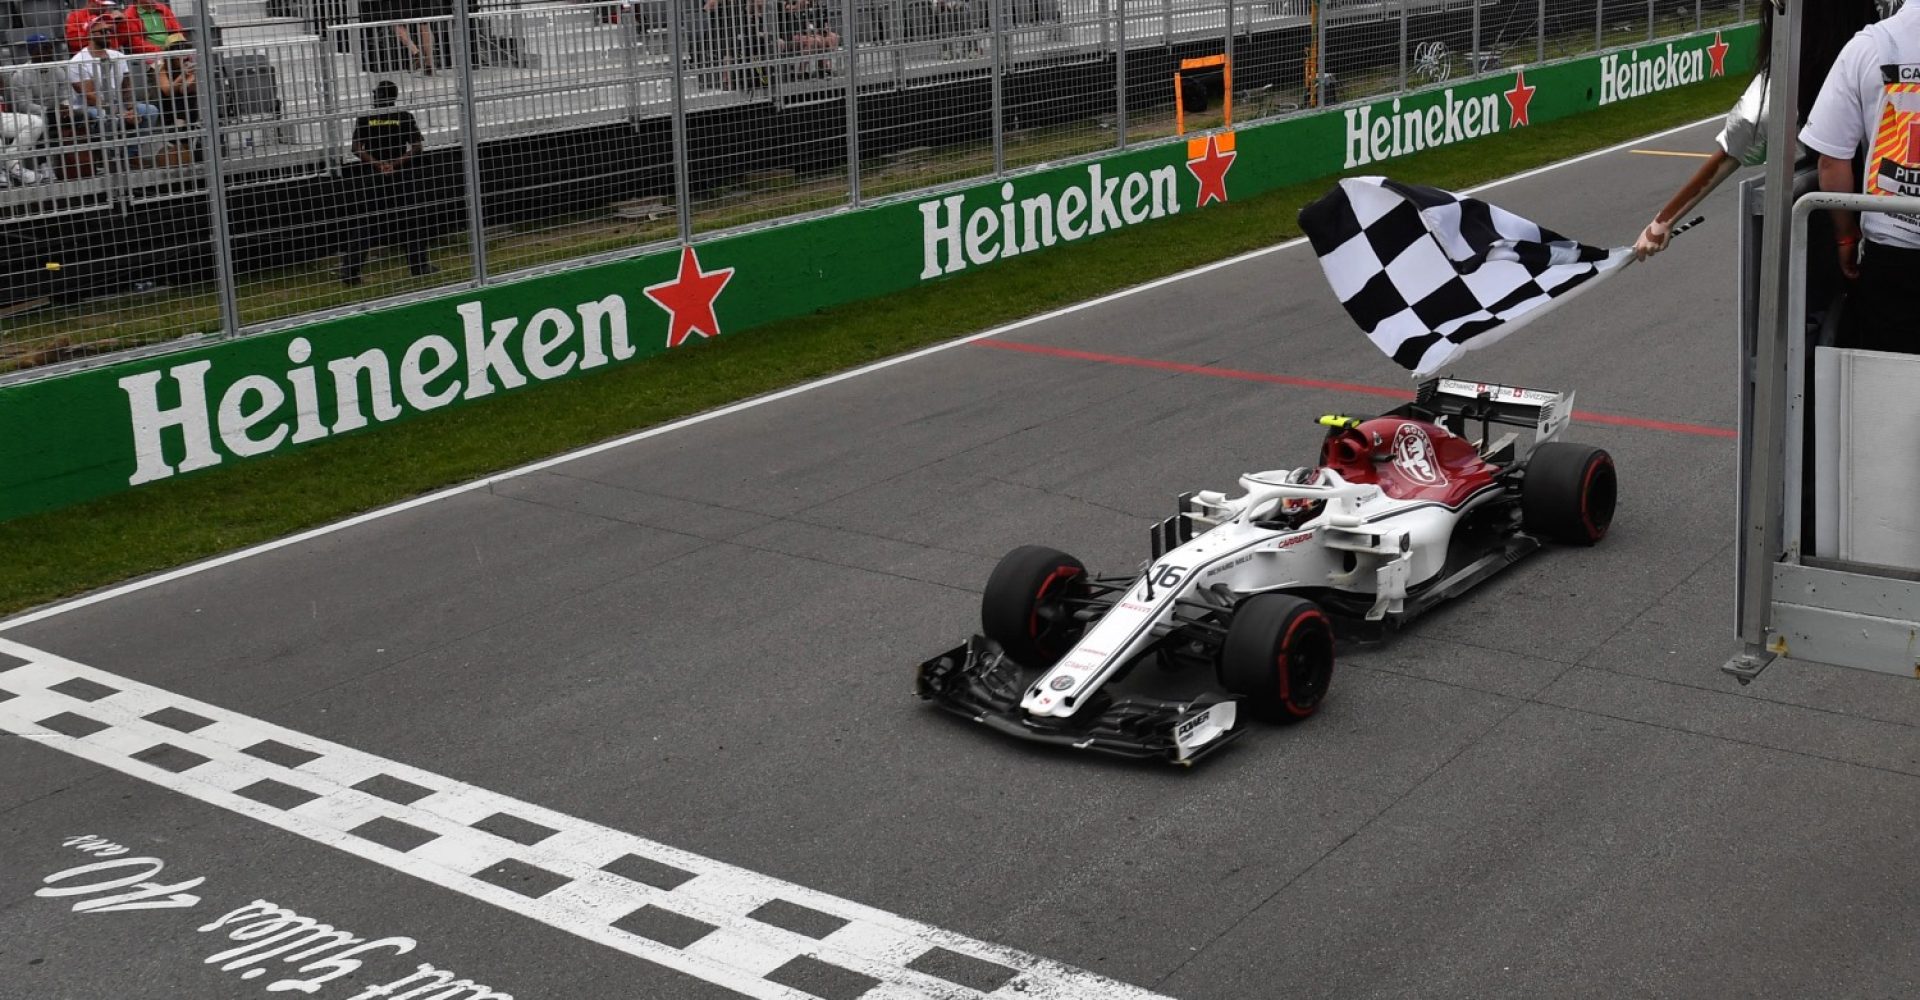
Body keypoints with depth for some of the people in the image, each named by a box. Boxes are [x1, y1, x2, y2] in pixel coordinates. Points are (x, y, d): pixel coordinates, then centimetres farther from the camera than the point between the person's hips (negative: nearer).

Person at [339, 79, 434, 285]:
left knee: (365, 222, 3)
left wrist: (377, 164, -7)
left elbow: (357, 150, -6)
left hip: (371, 176, 1)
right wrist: (395, 164, -10)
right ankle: (418, 265, 11)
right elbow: (416, 147, -6)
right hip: (400, 175, -1)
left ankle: (350, 270, -3)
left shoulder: (364, 119, 0)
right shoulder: (405, 117, -1)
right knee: (409, 219, 10)